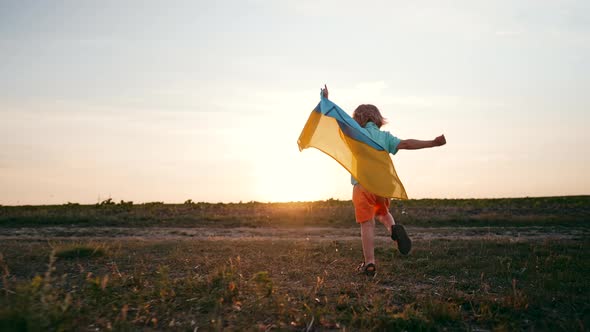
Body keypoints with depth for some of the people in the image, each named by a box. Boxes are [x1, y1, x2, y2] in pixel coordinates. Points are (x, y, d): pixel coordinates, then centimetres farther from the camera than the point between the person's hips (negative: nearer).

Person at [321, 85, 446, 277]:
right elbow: (405, 144, -5)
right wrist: (432, 143, -6)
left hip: (362, 185, -2)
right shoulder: (385, 136, 8)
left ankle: (369, 263, -2)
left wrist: (326, 101, 13)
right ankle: (394, 228, -6)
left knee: (367, 224, 2)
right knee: (382, 213, 27)